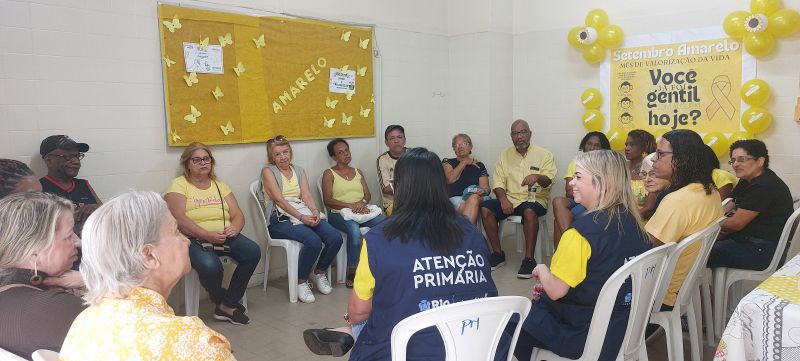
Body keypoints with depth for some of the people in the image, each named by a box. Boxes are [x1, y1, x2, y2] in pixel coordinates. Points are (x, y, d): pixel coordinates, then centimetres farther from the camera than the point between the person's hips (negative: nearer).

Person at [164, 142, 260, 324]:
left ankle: (226, 305, -7)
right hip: (194, 239, -5)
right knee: (210, 265, -35)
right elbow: (179, 219, -13)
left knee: (253, 252, -21)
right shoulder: (179, 185, 2)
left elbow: (237, 214, 11)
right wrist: (208, 235, -24)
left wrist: (234, 228, -13)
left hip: (225, 236, 5)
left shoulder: (220, 186, 18)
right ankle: (225, 302, -3)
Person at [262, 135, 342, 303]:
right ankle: (301, 282, -9)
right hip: (280, 218, -5)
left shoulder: (299, 171, 20)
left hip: (304, 213, 6)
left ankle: (319, 273, 7)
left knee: (335, 238, -18)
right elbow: (279, 200, -9)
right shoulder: (268, 171, 3)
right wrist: (301, 218, -20)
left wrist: (314, 211, -16)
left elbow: (306, 195, 6)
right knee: (314, 241, -31)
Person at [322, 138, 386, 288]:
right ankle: (352, 273, -27)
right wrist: (351, 206, -17)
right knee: (354, 229, -38)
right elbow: (327, 200, -5)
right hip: (339, 214, -4)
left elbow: (368, 194, 13)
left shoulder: (358, 172, 23)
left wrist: (362, 202, -11)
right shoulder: (329, 173, 7)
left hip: (361, 212, 4)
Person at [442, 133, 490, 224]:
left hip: (476, 197, 1)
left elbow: (485, 187, 10)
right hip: (455, 199, -1)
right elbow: (450, 179, -2)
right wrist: (464, 162, 6)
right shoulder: (447, 162, 19)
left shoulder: (479, 165, 22)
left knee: (474, 198, -38)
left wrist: (483, 190, -16)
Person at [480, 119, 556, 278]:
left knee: (529, 211, -38)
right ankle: (498, 254, -11)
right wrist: (503, 199, -12)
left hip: (535, 199, -4)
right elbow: (498, 183, 7)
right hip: (510, 200, 4)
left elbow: (548, 181, -8)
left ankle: (529, 259, -26)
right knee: (485, 208, -22)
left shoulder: (544, 155, 3)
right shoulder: (504, 156, 13)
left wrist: (537, 177, -32)